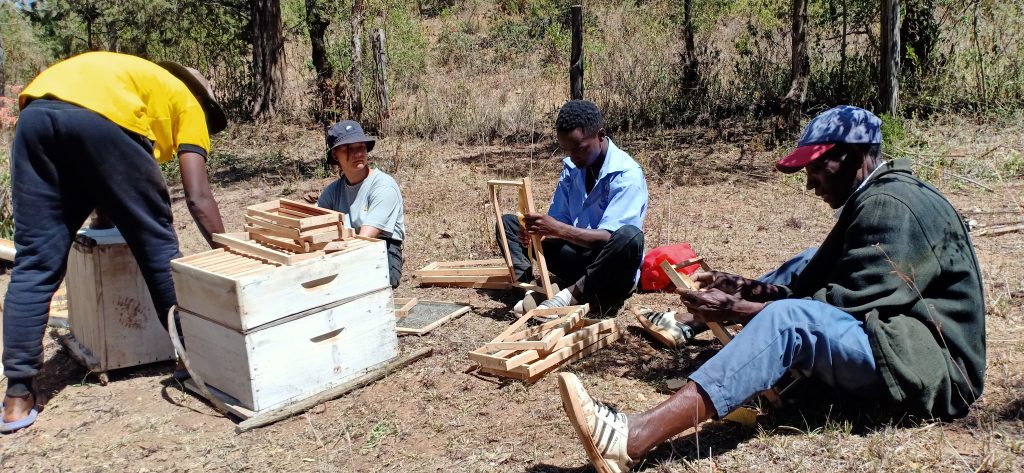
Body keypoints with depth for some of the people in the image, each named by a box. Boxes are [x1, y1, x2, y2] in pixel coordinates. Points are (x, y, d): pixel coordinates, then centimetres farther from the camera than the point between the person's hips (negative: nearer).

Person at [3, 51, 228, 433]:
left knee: (34, 261, 10)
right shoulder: (187, 103, 25)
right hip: (104, 115, -6)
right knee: (157, 241, 13)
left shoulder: (137, 76, 41)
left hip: (35, 112, 6)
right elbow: (198, 198, 11)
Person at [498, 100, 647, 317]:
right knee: (508, 223, 1)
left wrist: (558, 229, -37)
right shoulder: (572, 167, 0)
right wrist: (539, 230, -21)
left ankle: (573, 294, -27)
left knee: (630, 236, -39)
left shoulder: (627, 175, -18)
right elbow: (558, 222, 2)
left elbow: (608, 237, -26)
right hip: (579, 254, 6)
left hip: (610, 267, -6)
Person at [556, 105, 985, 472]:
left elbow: (849, 303, -22)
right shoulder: (872, 200, 17)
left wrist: (738, 311, -22)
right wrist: (748, 290, -3)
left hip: (932, 364, -11)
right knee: (809, 266, 15)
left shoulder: (892, 206, -15)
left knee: (790, 320, -33)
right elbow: (815, 285, 11)